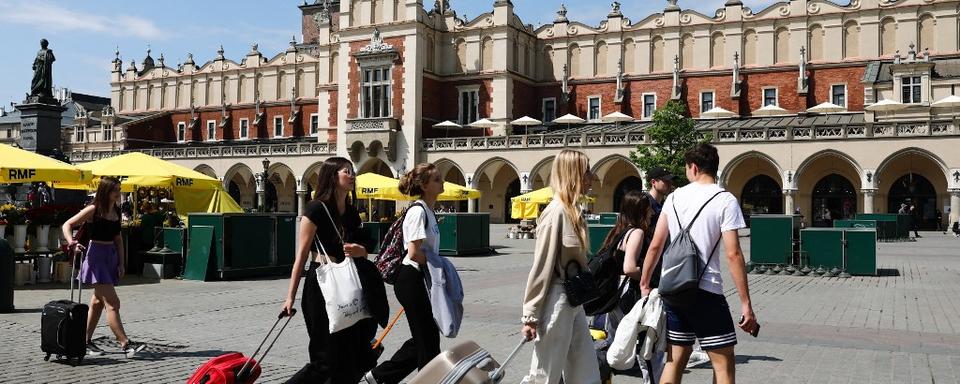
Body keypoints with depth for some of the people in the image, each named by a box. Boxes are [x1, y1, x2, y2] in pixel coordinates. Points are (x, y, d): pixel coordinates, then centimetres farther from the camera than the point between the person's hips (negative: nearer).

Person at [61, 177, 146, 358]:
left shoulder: (117, 211, 10)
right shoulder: (93, 210, -9)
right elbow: (67, 225, -8)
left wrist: (121, 262, 11)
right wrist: (72, 244, -25)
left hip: (111, 256, 7)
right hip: (96, 256, -7)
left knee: (97, 302, 13)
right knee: (112, 303, -11)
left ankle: (87, 342, 23)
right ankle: (125, 344, -12)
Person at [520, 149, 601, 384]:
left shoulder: (573, 211, 9)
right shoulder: (556, 212, -17)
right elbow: (542, 267, -18)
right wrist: (531, 316, -16)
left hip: (574, 301, 9)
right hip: (556, 300, -9)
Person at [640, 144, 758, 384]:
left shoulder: (674, 197, 6)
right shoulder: (725, 200, -6)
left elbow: (655, 245, 6)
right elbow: (733, 254, -12)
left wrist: (644, 284, 17)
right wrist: (745, 304, -8)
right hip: (706, 291, -5)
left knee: (677, 358, 14)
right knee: (724, 363, 5)